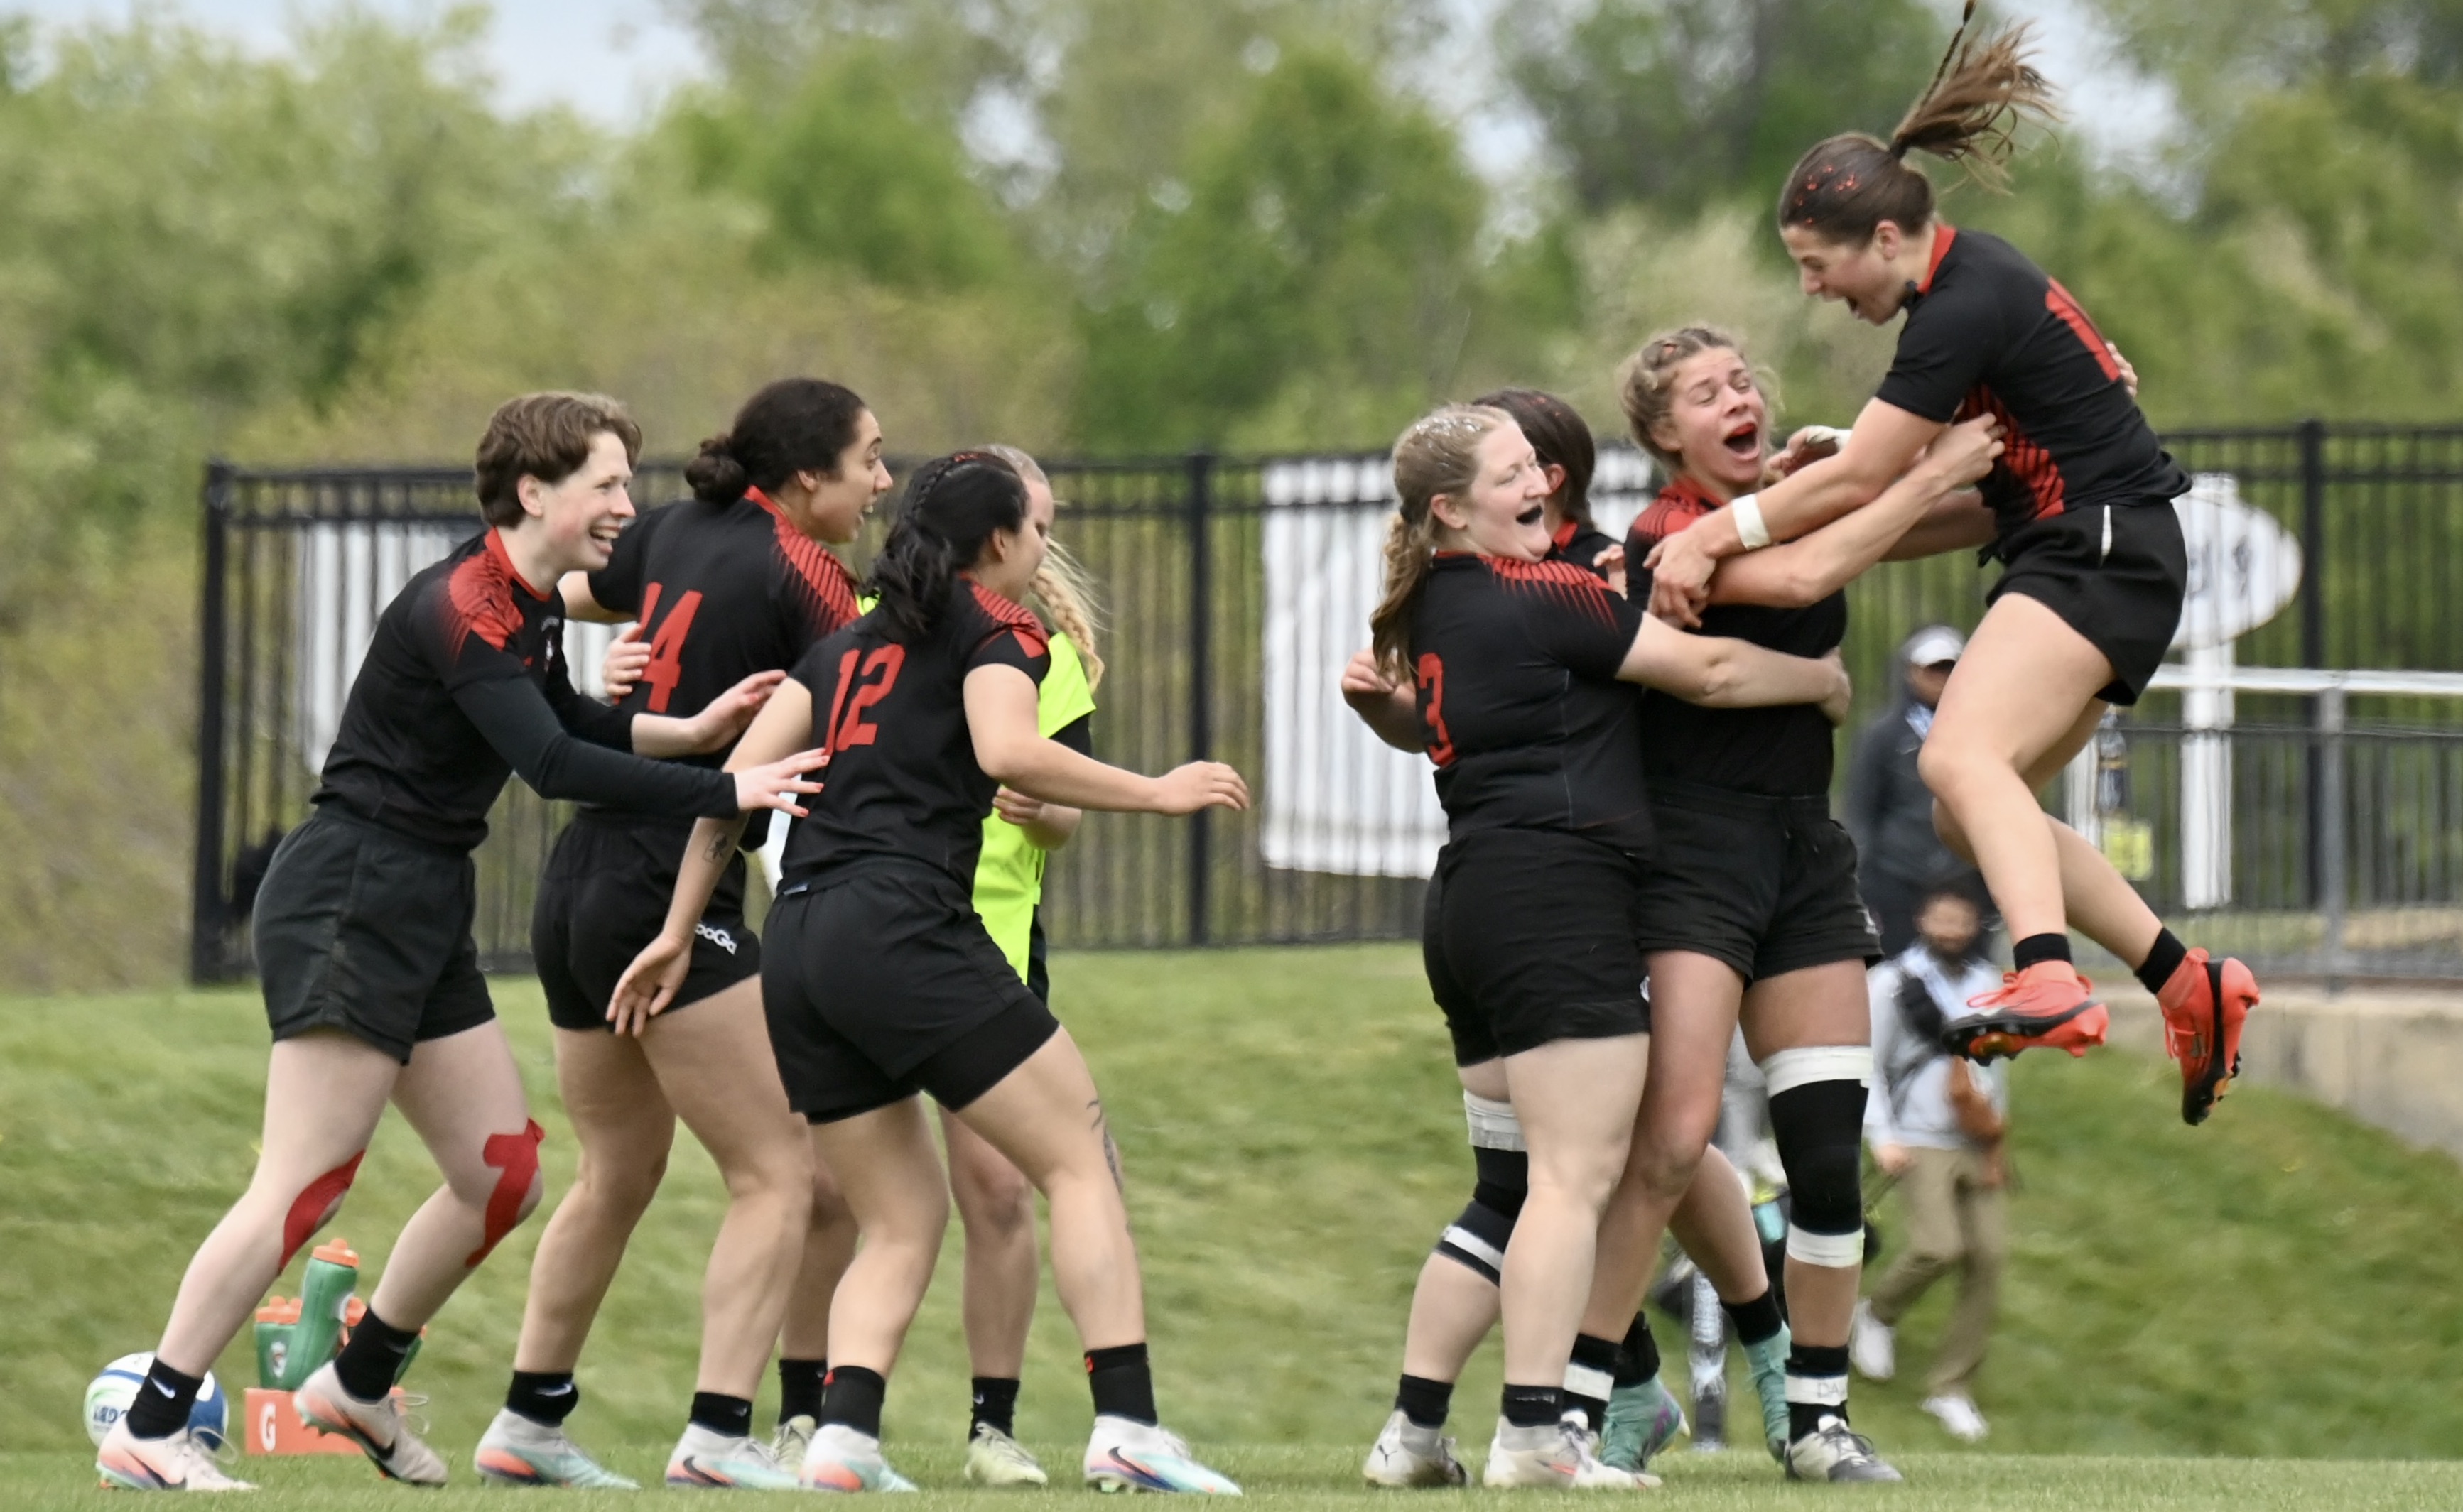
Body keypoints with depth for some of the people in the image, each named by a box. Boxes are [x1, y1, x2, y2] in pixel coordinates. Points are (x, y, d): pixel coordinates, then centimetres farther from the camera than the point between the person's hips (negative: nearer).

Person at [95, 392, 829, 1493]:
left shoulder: (532, 611, 11)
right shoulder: (460, 608, -19)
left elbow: (570, 727, 29)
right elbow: (553, 763, -28)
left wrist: (692, 732, 14)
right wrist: (724, 792, -27)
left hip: (424, 922, 10)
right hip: (350, 901, -10)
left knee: (502, 1176, 9)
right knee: (304, 1187, -12)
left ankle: (358, 1386, 26)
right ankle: (146, 1433, -7)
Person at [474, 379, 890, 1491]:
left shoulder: (677, 530, 10)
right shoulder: (807, 582, -11)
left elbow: (576, 592, 26)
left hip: (575, 891, 8)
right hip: (672, 900, -8)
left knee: (617, 1172, 21)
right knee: (774, 1172, -4)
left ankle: (526, 1427, 24)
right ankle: (717, 1434, -14)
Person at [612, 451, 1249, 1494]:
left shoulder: (849, 642, 24)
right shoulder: (996, 626, 5)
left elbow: (740, 774, 16)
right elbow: (1007, 750, -15)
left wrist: (678, 932, 18)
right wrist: (1156, 792, -8)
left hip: (798, 947, 7)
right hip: (904, 928, -7)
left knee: (903, 1221, 13)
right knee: (1079, 1159, -1)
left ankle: (842, 1438, -6)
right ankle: (1126, 1428, -10)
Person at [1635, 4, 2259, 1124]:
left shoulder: (1967, 307, -20)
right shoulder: (1965, 281, 11)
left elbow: (1858, 482, -17)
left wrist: (1711, 537, -12)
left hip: (2102, 556, -11)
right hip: (2066, 558, 11)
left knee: (1963, 753, -30)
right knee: (1974, 817, 12)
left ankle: (2049, 983, -52)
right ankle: (2191, 986, 14)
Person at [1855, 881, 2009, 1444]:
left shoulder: (1986, 982, 14)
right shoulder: (1894, 981, -2)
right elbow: (1866, 1063, -1)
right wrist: (1881, 1135, -10)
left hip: (1977, 1145, 5)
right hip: (1920, 1143, -5)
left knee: (1988, 1256, -6)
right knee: (1939, 1247, -22)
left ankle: (1951, 1387, 4)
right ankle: (1877, 1314, 11)